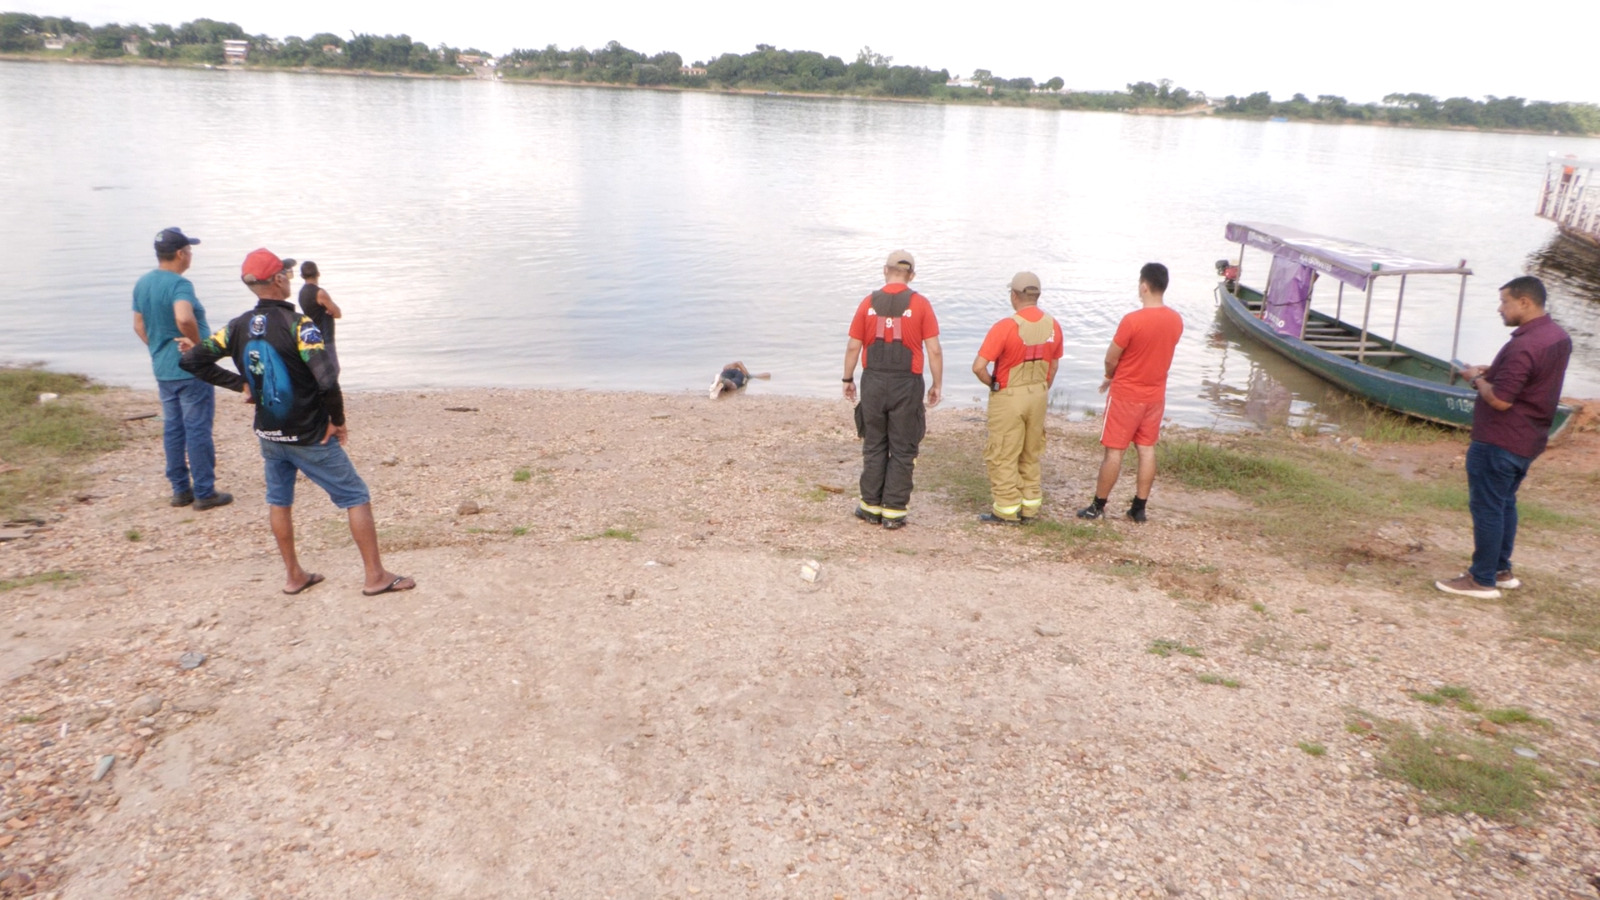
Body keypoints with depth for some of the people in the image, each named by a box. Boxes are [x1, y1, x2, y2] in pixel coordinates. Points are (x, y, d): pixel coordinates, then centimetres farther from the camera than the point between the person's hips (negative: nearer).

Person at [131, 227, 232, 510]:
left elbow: (139, 324, 15)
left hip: (163, 369, 8)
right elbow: (184, 319, -37)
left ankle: (180, 489, 22)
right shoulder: (179, 284, -19)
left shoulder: (143, 284, 8)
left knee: (172, 429, 14)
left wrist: (157, 349, 19)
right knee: (198, 430, -1)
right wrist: (198, 344, -21)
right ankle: (204, 492, 5)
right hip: (191, 369, -8)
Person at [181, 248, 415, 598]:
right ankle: (375, 576, 5)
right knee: (356, 498, 3)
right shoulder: (297, 324, -19)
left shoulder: (238, 328, -1)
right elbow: (327, 378, -29)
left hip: (269, 435, 6)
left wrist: (240, 383, 7)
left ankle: (294, 576, 28)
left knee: (279, 501, 21)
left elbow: (193, 360, 3)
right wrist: (338, 421, -14)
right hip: (310, 437, -6)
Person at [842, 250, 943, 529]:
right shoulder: (920, 304, -5)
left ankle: (871, 506, 19)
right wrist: (937, 385, 4)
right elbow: (934, 351, -7)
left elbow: (853, 347, 2)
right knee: (902, 450, 7)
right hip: (907, 384, -2)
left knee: (874, 446, 14)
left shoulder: (869, 303, 0)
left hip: (873, 382, 2)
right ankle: (894, 511, 10)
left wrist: (848, 379, 15)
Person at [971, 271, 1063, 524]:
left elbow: (979, 367, -23)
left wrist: (992, 384, -5)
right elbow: (1054, 364, 11)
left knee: (1003, 456, 5)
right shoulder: (1052, 326, -1)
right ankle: (1030, 507, 25)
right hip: (1039, 396, 6)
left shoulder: (1006, 326, -20)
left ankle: (1007, 511, 10)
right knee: (1031, 455, 18)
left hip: (1008, 397, -6)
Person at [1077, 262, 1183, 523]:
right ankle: (1139, 507, 17)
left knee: (1114, 450, 2)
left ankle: (1098, 506, 11)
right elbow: (1157, 352, 9)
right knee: (1147, 449, 11)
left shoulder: (1132, 320, -22)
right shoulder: (1176, 320, -1)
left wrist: (1110, 378, 7)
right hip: (1155, 394, 6)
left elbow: (1111, 358, -13)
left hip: (1126, 394, -6)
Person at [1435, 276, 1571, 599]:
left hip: (1498, 443, -10)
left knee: (1486, 508, 0)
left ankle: (1483, 580, 7)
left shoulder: (1524, 346, -25)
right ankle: (1501, 570, 30)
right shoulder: (1558, 336, 7)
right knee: (1505, 503, 20)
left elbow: (1500, 400, -27)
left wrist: (1477, 379, -9)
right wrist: (1492, 371, 7)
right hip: (1528, 440, 10)